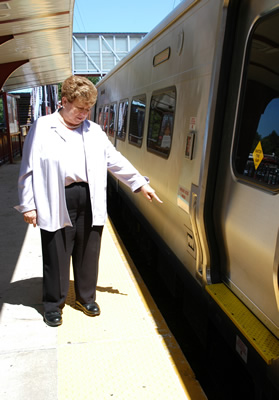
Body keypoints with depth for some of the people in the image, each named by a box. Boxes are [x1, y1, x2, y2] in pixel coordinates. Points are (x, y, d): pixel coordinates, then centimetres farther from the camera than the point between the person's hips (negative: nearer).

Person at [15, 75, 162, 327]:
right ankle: (53, 303, 29)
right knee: (56, 255, 7)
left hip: (90, 201, 4)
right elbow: (30, 169, -1)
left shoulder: (94, 131, 12)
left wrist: (141, 183, 9)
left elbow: (116, 161, 13)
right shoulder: (42, 128, 1)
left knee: (88, 253, 13)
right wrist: (28, 205, -4)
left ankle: (86, 297, 35)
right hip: (57, 203, -3)